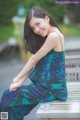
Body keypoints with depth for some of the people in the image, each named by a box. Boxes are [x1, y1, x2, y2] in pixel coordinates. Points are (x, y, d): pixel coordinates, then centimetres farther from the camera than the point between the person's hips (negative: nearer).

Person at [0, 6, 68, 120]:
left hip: (52, 88, -9)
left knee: (9, 96, -3)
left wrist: (16, 79, 0)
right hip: (49, 85, 9)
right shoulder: (53, 36, 12)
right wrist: (19, 82, 2)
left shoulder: (53, 36, -18)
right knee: (11, 94, 7)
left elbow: (34, 60, -11)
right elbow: (35, 63, 8)